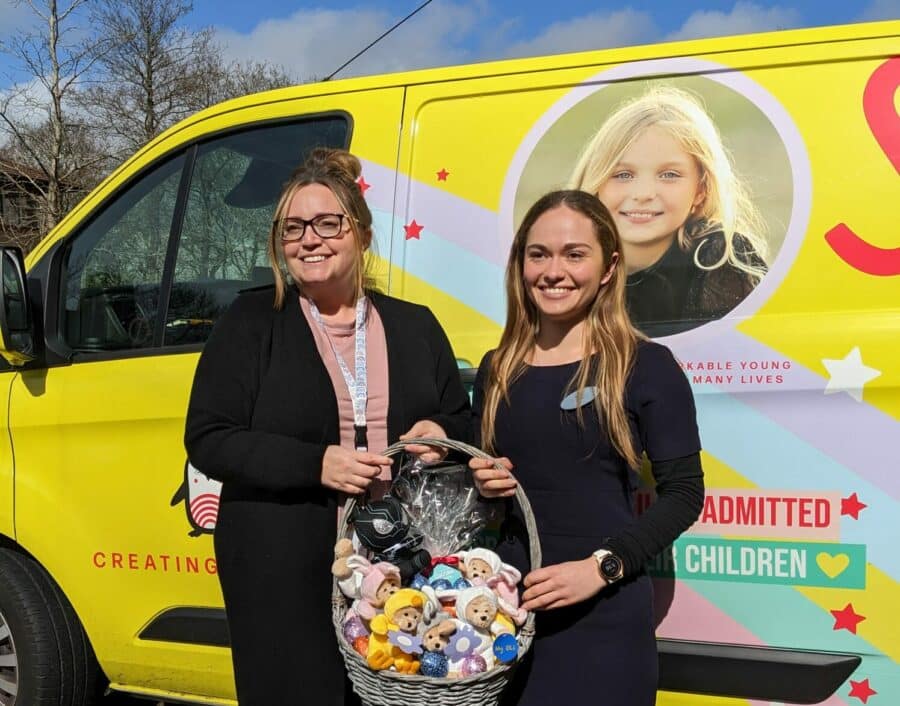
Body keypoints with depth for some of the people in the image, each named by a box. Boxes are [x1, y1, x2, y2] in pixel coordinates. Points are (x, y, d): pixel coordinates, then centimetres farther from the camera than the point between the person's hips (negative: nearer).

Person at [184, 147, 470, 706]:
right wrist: (315, 464, -17)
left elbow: (465, 424, 19)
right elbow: (208, 440, -5)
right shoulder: (252, 322, 1)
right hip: (281, 574, -3)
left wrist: (441, 434, -7)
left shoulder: (415, 326, 11)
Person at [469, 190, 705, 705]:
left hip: (604, 614, -4)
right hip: (507, 605, 4)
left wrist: (603, 566, -16)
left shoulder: (646, 366, -5)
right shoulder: (497, 370, 8)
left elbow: (684, 493, -6)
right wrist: (480, 484, -4)